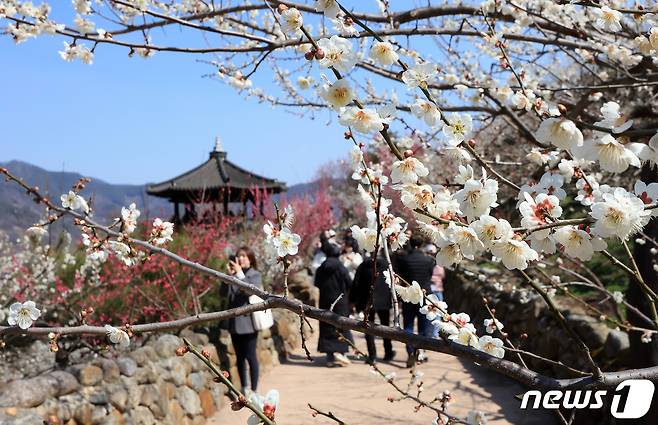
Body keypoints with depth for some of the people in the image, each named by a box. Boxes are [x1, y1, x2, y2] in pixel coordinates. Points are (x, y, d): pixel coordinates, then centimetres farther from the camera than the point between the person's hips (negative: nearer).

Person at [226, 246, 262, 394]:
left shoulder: (255, 275, -2)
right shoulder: (234, 274, 11)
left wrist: (240, 274, -18)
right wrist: (229, 275, -8)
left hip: (248, 321, -5)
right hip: (234, 322, 5)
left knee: (250, 356, -2)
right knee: (239, 357, 13)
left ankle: (253, 390, 5)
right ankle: (244, 388, 25)